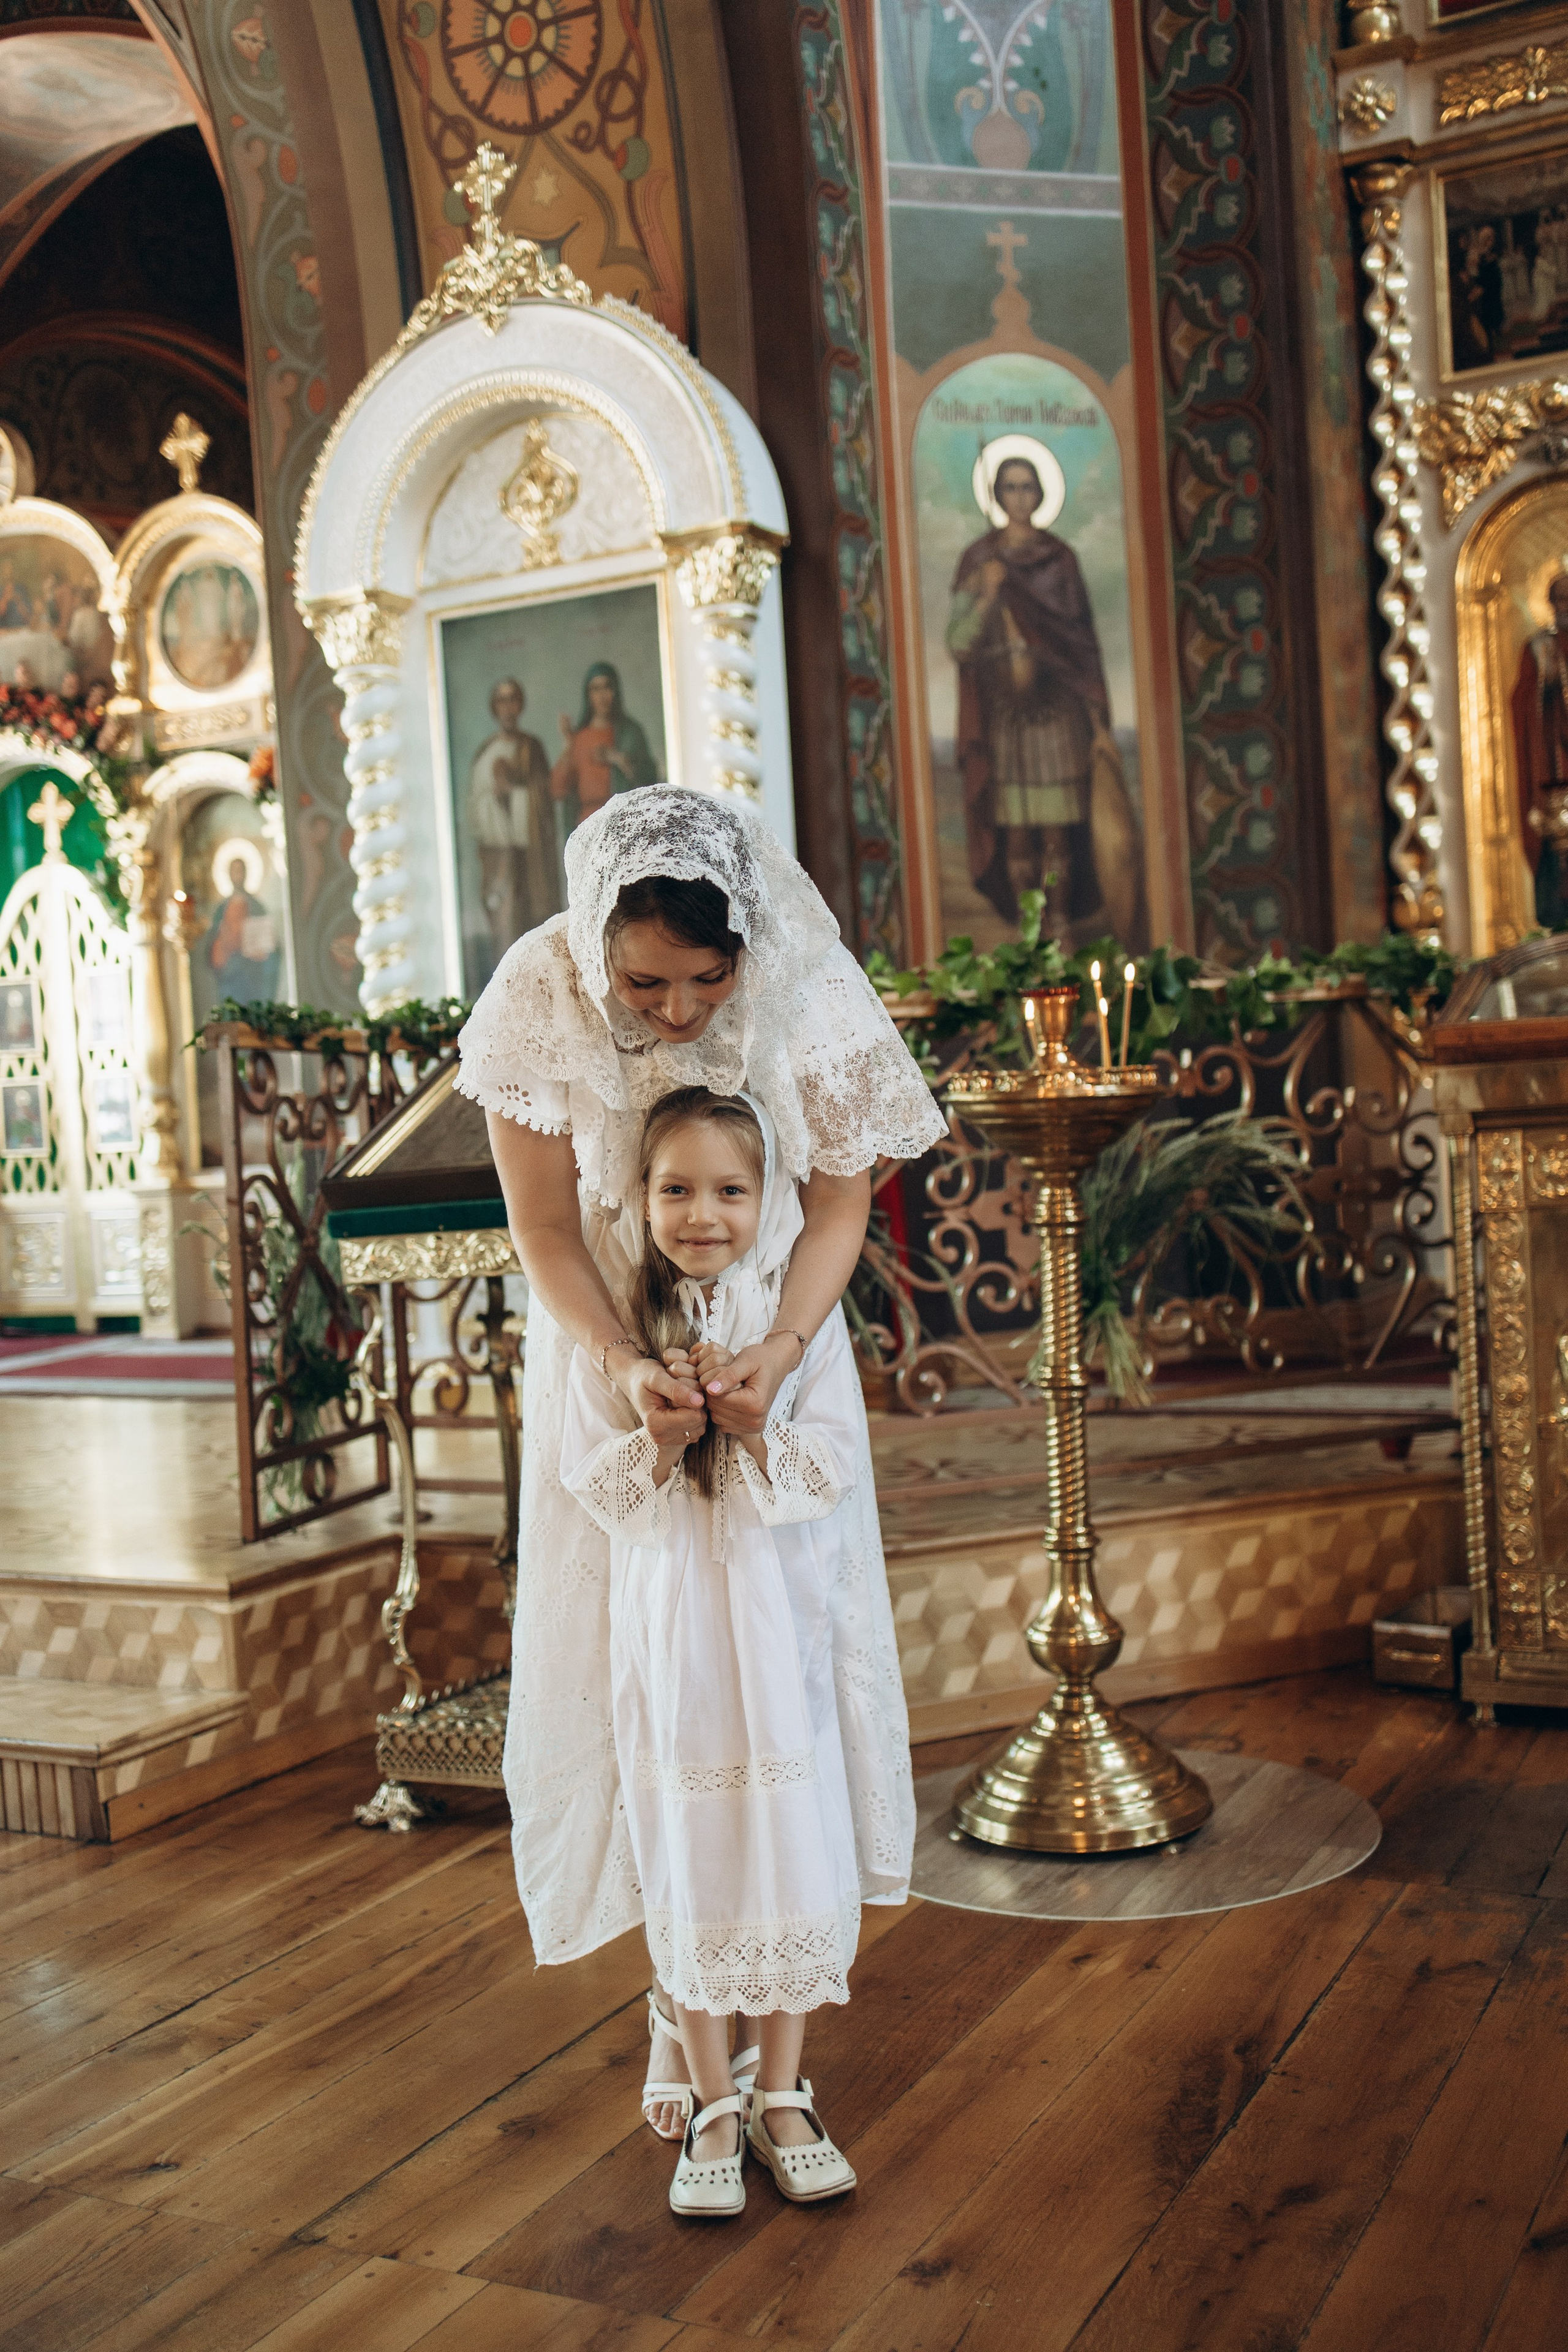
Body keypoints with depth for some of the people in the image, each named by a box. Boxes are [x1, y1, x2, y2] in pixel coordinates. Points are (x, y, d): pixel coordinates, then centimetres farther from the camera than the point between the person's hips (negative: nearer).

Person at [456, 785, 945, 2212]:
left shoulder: (810, 996, -23)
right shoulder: (538, 999, -23)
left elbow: (840, 1205, -14)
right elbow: (545, 1232, -16)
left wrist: (777, 1353, -30)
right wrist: (627, 1367, -32)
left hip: (772, 1343, 0)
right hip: (608, 1346, 0)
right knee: (623, 1654, 3)